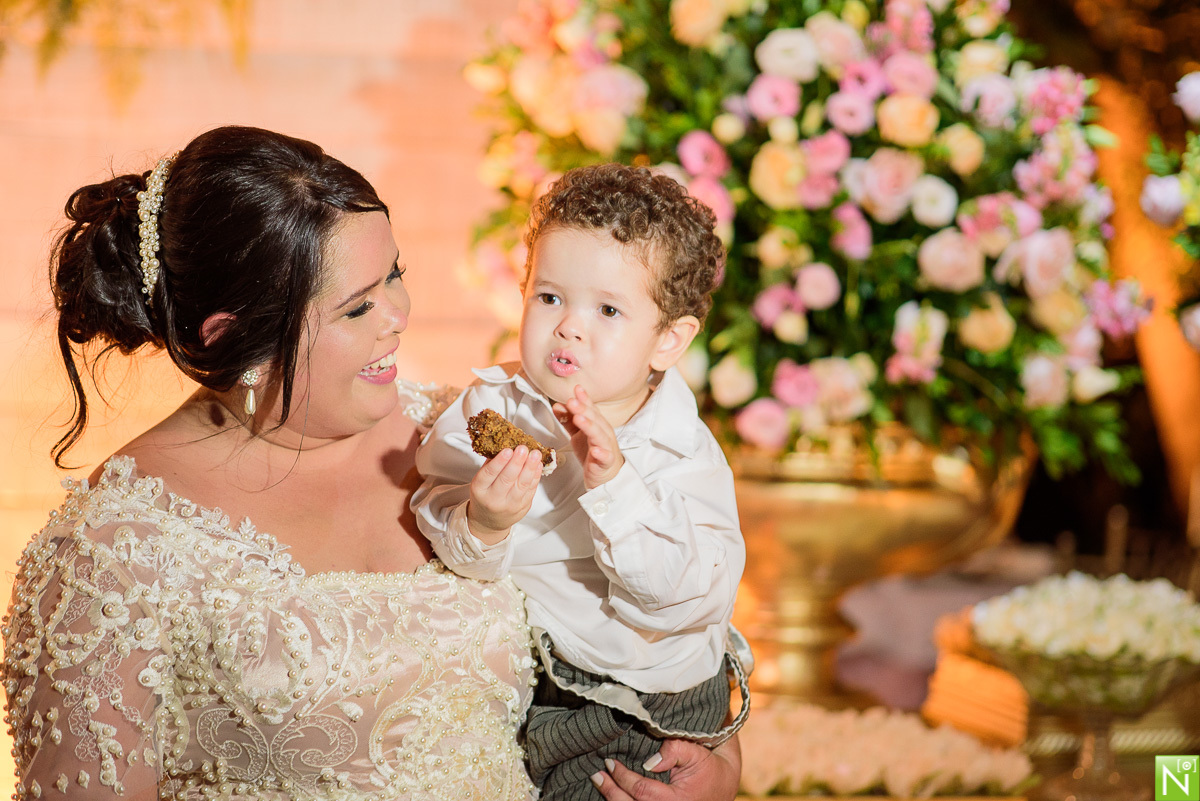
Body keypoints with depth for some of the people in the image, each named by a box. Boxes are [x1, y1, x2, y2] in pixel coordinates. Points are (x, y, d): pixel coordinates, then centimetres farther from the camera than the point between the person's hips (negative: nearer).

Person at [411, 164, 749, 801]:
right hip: (515, 671, 3)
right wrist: (480, 527, -35)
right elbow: (438, 523, -11)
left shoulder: (684, 454, -16)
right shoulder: (493, 408, -6)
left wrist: (612, 485, -36)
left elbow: (690, 593, -27)